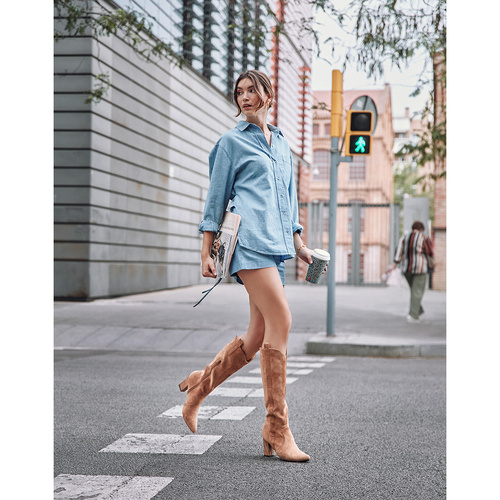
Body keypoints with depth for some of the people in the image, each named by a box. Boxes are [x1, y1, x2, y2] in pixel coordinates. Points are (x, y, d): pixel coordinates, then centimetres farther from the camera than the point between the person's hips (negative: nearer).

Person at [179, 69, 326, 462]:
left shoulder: (282, 143, 24)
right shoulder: (232, 141, 7)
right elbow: (217, 197, 5)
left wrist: (299, 244, 21)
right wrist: (207, 252, 1)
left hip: (276, 244, 7)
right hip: (250, 240, -7)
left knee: (259, 337, 4)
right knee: (281, 322, -18)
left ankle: (199, 386, 24)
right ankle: (277, 427, -12)